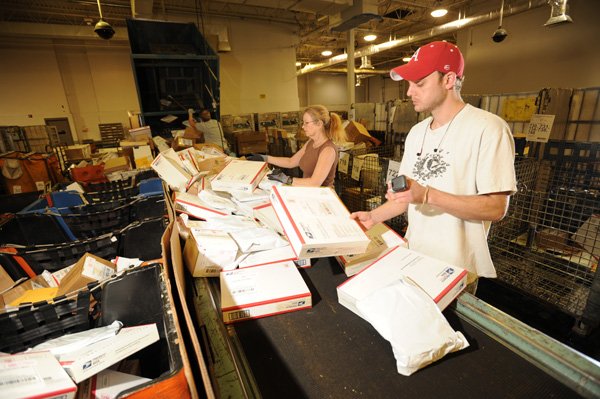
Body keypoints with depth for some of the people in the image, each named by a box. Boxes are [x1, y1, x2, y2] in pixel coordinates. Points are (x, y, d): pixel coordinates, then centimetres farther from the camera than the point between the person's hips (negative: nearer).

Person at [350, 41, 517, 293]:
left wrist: (428, 195, -28)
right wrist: (373, 217, -1)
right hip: (413, 256, 6)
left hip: (457, 269, -6)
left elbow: (496, 208, -19)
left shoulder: (488, 128, -15)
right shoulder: (416, 132, 6)